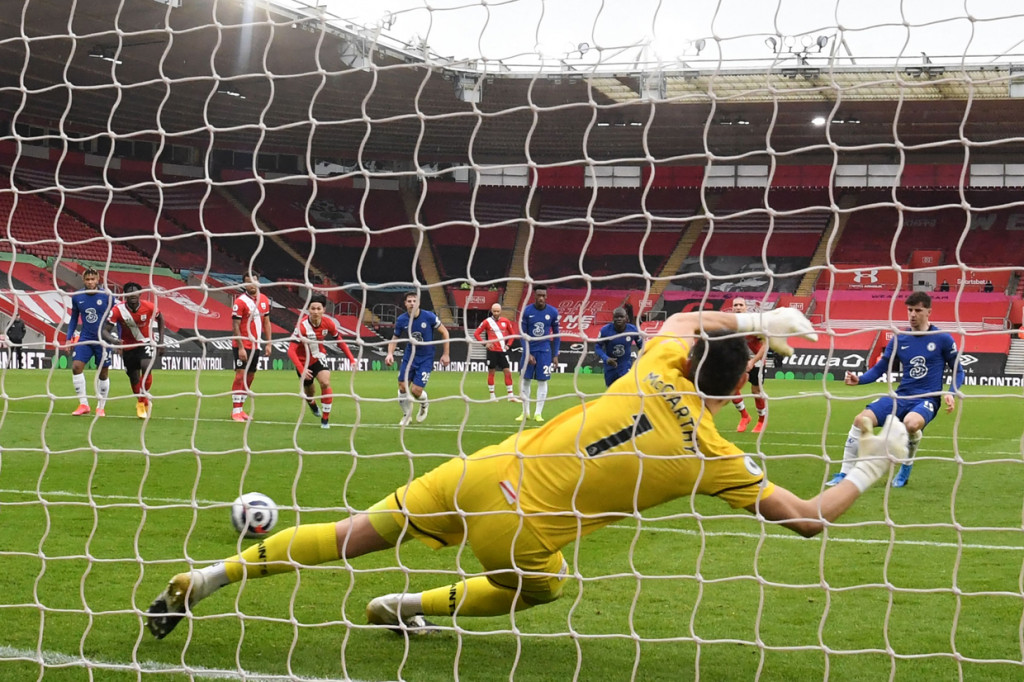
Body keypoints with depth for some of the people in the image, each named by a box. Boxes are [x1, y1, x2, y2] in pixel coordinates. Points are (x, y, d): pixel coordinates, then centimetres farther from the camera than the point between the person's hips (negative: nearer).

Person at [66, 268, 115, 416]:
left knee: (103, 373, 5)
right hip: (85, 338, 2)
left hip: (103, 339, -2)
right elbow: (74, 318, 14)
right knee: (76, 366, -14)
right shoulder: (77, 297, 1)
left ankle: (101, 407, 19)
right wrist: (69, 338, 7)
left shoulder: (107, 296, -8)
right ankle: (83, 404, -6)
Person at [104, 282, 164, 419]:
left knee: (146, 368, -26)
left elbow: (160, 318, 3)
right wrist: (114, 340, -45)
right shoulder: (118, 309, -23)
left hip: (147, 343, -1)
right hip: (128, 346, 1)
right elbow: (105, 331, -23)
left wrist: (161, 340, 3)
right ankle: (144, 402, 36)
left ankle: (141, 402, -13)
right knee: (134, 378, 9)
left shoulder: (149, 307, -20)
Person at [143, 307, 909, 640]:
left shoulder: (657, 371, 2)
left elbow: (682, 320, 28)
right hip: (526, 539, -3)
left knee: (352, 535, 13)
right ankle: (409, 606, 26)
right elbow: (808, 518, -1)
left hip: (483, 474, 3)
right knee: (538, 587, 32)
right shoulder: (715, 456, -8)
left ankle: (203, 578, 12)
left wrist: (756, 321, 24)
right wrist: (869, 471, 11)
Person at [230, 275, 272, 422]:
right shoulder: (240, 302, -12)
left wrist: (268, 343, 8)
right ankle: (235, 411, -7)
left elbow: (266, 322, 13)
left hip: (256, 345, 7)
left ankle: (240, 408, 18)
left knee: (250, 377, 9)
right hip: (242, 346, -7)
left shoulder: (264, 300, 6)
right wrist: (240, 348, -17)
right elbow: (235, 326, -13)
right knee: (241, 376, -10)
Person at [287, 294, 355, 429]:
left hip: (318, 358, 2)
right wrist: (301, 370, -43)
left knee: (325, 383, -23)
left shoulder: (328, 323, -17)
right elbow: (291, 350, -33)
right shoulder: (302, 326, -31)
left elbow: (340, 341, 1)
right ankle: (312, 404, 55)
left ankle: (325, 419, -9)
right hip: (303, 361, -2)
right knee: (308, 391, 14)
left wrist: (351, 359, -5)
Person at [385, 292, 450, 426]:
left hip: (426, 359, -3)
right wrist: (390, 353, -14)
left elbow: (444, 332, -4)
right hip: (409, 356, 3)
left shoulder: (429, 317, -16)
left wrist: (445, 354, -4)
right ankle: (407, 416, 21)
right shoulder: (401, 320, -9)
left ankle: (424, 404, 26)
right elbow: (395, 339, 5)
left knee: (416, 390, -11)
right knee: (403, 388, -3)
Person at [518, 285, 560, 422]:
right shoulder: (526, 311, -4)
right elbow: (523, 334, -2)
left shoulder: (552, 312, -2)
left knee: (542, 381, -1)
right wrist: (528, 353, -10)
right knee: (525, 381, 3)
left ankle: (538, 413, 6)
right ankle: (525, 412, 14)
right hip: (529, 350, 0)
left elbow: (556, 334, 6)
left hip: (545, 351, 0)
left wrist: (555, 355, 3)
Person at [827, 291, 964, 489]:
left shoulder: (943, 339, -1)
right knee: (861, 419, -16)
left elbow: (958, 371, 6)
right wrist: (859, 380, -9)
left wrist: (951, 393, -12)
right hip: (901, 397, 4)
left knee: (911, 423, -38)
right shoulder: (899, 339, 8)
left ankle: (907, 467, -7)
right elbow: (879, 369, 11)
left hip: (927, 399, -4)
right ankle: (845, 474, -6)